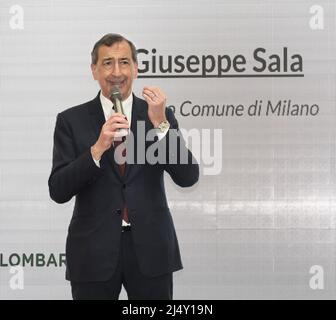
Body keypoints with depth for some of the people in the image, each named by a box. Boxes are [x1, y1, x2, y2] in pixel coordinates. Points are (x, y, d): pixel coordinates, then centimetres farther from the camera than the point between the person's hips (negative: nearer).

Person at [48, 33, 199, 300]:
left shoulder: (160, 116, 4)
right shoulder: (71, 120, 1)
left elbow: (188, 177, -6)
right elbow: (58, 191, -7)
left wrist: (160, 123, -17)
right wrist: (98, 148, -20)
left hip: (150, 248, 1)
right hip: (94, 251, -1)